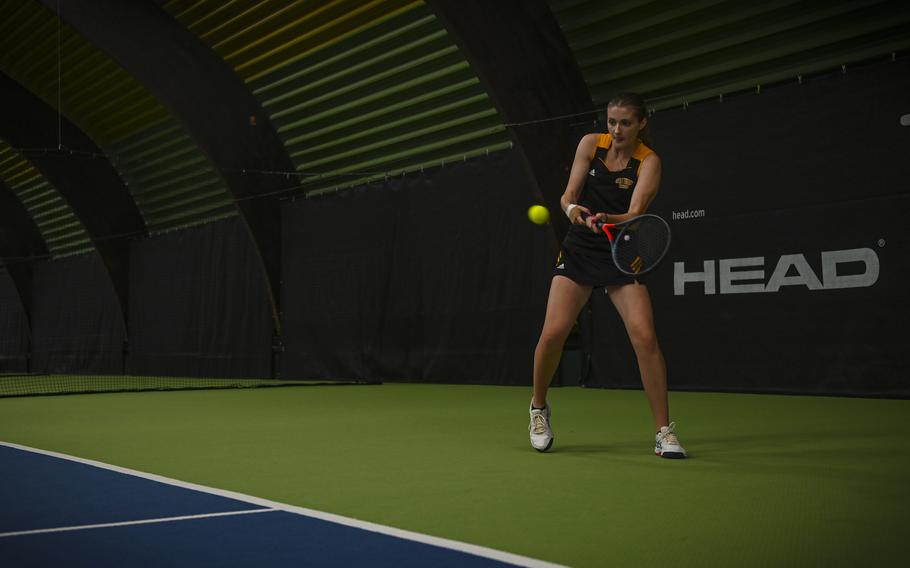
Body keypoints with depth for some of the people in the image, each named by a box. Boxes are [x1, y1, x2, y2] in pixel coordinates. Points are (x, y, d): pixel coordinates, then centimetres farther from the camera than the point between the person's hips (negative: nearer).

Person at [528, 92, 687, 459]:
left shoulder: (649, 161, -9)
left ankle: (664, 433, -6)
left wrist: (608, 219, -43)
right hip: (579, 250, 2)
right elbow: (568, 195, -3)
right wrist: (573, 209, -26)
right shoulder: (590, 143, 0)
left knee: (645, 336, -18)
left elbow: (635, 212, -22)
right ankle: (539, 408, 15)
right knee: (553, 333, -13)